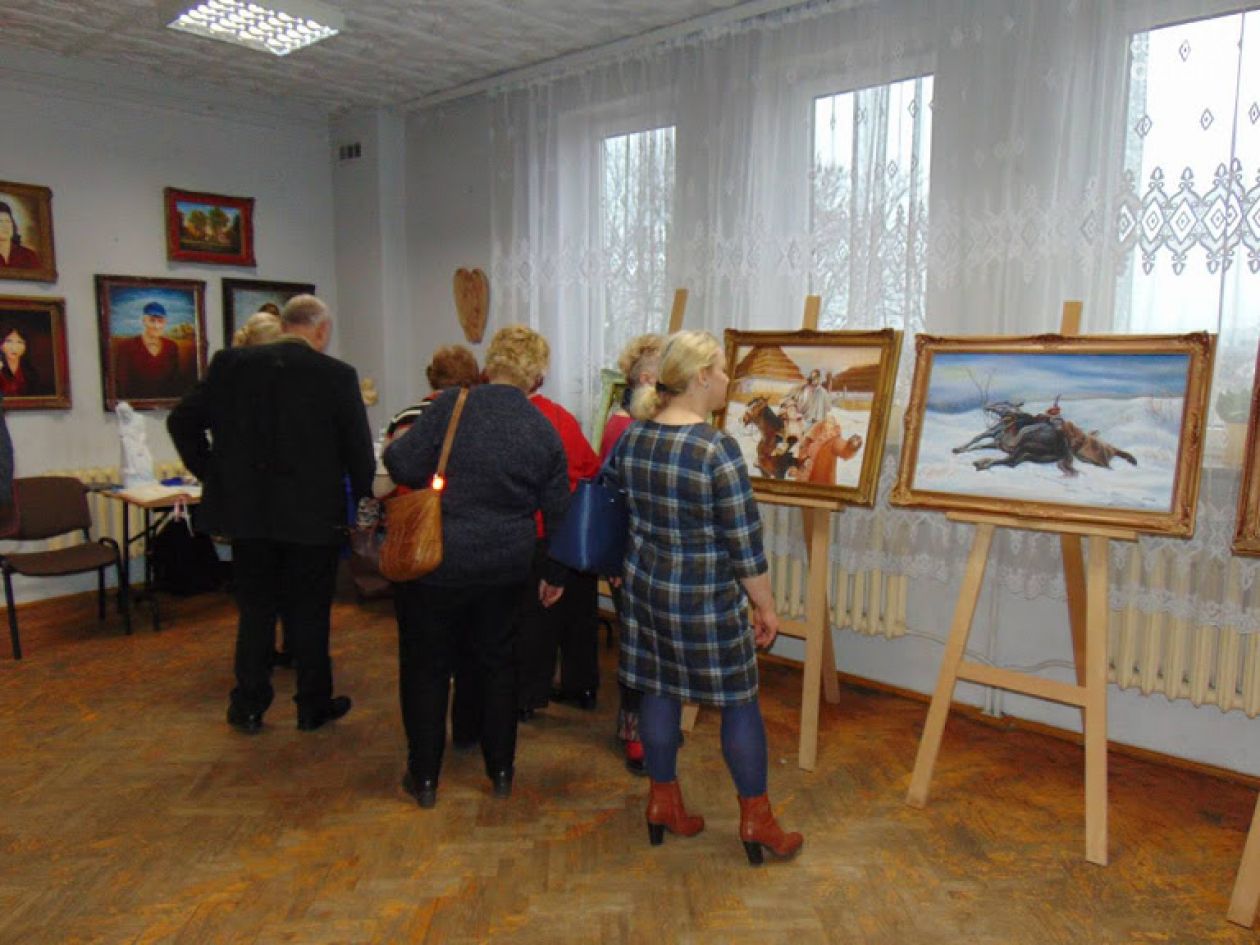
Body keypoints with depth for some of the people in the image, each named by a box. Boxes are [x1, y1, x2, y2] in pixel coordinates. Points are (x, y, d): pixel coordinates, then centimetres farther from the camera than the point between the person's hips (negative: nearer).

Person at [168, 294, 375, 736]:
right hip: (313, 513, -3)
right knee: (309, 611, 10)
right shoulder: (337, 375, -10)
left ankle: (248, 707, 23)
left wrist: (213, 475, 11)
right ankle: (313, 705, 22)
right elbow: (358, 446, -6)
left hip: (248, 510, 3)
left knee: (256, 608, 15)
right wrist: (364, 498, 9)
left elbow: (182, 421, 3)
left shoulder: (231, 364, 0)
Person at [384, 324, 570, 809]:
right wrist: (556, 575, 16)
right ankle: (501, 771, 29)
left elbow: (404, 468, -16)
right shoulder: (545, 431, -1)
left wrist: (394, 445, 7)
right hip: (505, 567, 3)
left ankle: (424, 777, 24)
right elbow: (558, 513, 4)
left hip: (435, 563, -3)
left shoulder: (452, 405, -13)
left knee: (427, 666, 12)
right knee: (498, 663, 19)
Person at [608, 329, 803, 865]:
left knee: (659, 693, 17)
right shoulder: (717, 448, -21)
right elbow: (744, 543, -17)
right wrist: (766, 607, -6)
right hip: (704, 598, -6)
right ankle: (756, 821, 21)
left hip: (644, 584, 6)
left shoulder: (631, 438, -1)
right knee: (740, 702, 9)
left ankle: (663, 805, 30)